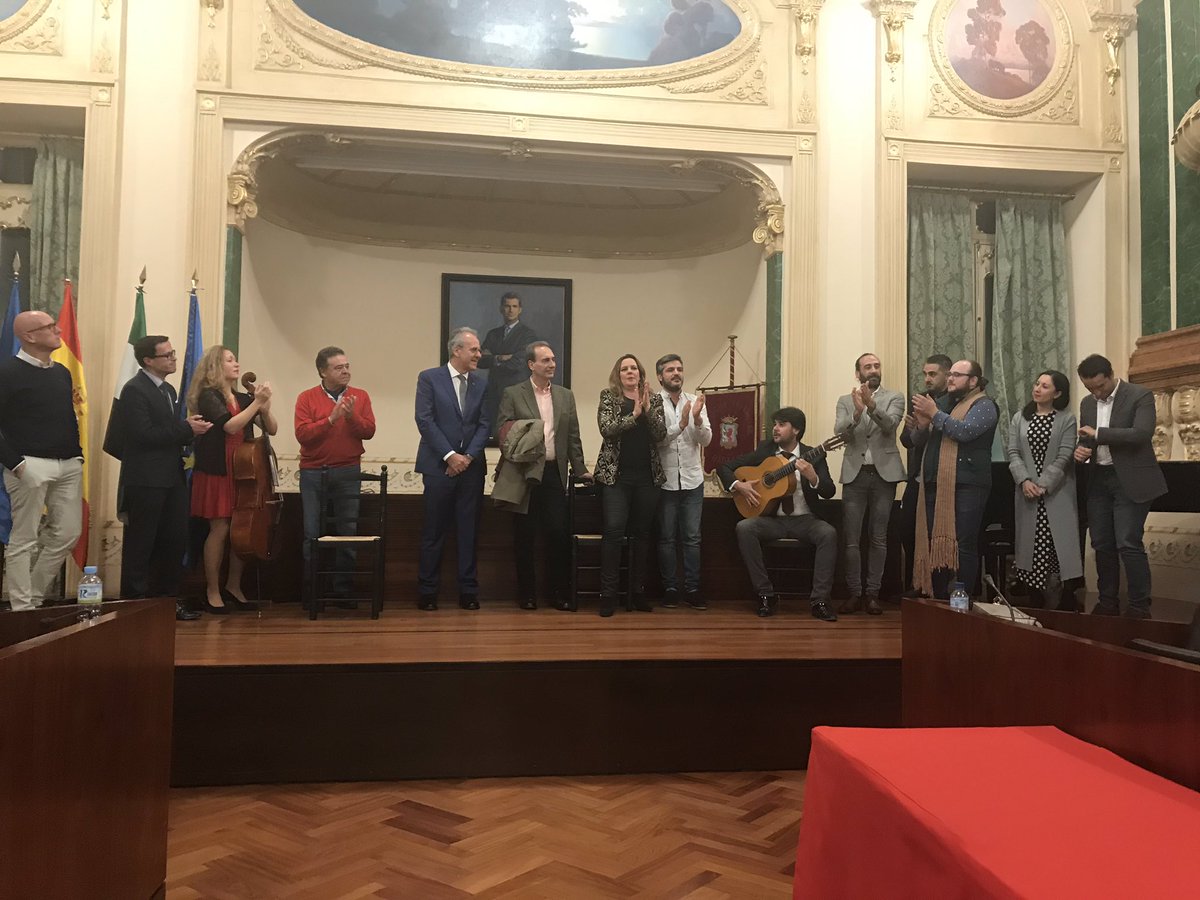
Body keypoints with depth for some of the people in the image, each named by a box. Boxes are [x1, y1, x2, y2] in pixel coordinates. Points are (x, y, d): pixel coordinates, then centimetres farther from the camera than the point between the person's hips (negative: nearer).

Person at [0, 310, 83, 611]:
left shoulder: (61, 372, 14)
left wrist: (77, 453, 11)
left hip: (68, 465, 7)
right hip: (31, 465, -7)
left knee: (68, 533, 8)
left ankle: (35, 597, 24)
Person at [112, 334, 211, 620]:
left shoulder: (168, 390, 16)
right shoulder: (134, 390, -11)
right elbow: (144, 434, -20)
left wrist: (190, 429, 0)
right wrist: (186, 428, -16)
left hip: (171, 477, 8)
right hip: (146, 480, -8)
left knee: (175, 541, 10)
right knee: (140, 544, 0)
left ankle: (167, 599, 20)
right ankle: (133, 602, 9)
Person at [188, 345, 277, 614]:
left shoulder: (243, 399, 12)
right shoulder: (209, 396, -4)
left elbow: (272, 429, 7)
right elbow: (230, 425, -20)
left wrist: (264, 405, -9)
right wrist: (256, 402, -19)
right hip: (216, 473, -5)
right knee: (220, 529, -5)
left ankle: (233, 586, 18)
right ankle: (212, 592, 6)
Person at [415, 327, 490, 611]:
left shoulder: (480, 384, 10)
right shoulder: (429, 378, 0)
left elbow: (485, 424, 6)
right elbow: (425, 421, -7)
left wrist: (468, 456, -7)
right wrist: (450, 456, -12)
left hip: (471, 466, 3)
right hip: (440, 466, -3)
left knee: (468, 531, 6)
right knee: (434, 532, 2)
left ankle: (468, 591, 13)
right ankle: (427, 592, 12)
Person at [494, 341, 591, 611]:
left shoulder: (566, 396, 13)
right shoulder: (512, 394, 3)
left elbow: (573, 436, 13)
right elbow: (502, 431, -1)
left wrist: (580, 469, 9)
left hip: (554, 473, 3)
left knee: (559, 534, 0)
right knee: (525, 537, 4)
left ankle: (561, 594, 10)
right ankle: (527, 594, 15)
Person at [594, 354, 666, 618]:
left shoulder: (654, 399, 9)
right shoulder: (608, 397, 3)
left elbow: (661, 435, -2)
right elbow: (606, 429, -11)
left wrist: (648, 409, -14)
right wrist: (634, 415, -19)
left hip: (647, 476, 3)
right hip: (616, 475, -3)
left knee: (641, 534, 7)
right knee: (614, 531, -12)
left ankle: (637, 592, 15)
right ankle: (608, 594, -7)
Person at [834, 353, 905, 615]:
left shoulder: (894, 397, 6)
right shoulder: (845, 401, 9)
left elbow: (890, 424, -13)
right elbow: (840, 430, -7)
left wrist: (871, 405, -31)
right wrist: (857, 411, -25)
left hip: (884, 474, -1)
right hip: (854, 475, 1)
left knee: (879, 538, 3)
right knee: (851, 539, 0)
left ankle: (873, 593, 9)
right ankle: (854, 593, 7)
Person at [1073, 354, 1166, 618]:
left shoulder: (1140, 396, -7)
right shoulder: (1087, 403, 12)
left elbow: (1142, 433, -21)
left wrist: (1098, 434, -17)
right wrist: (1081, 450, -4)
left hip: (1130, 480, -6)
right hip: (1098, 481, 6)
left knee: (1128, 544, -10)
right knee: (1102, 545, 8)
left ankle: (1140, 606, 0)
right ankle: (1108, 601, 19)